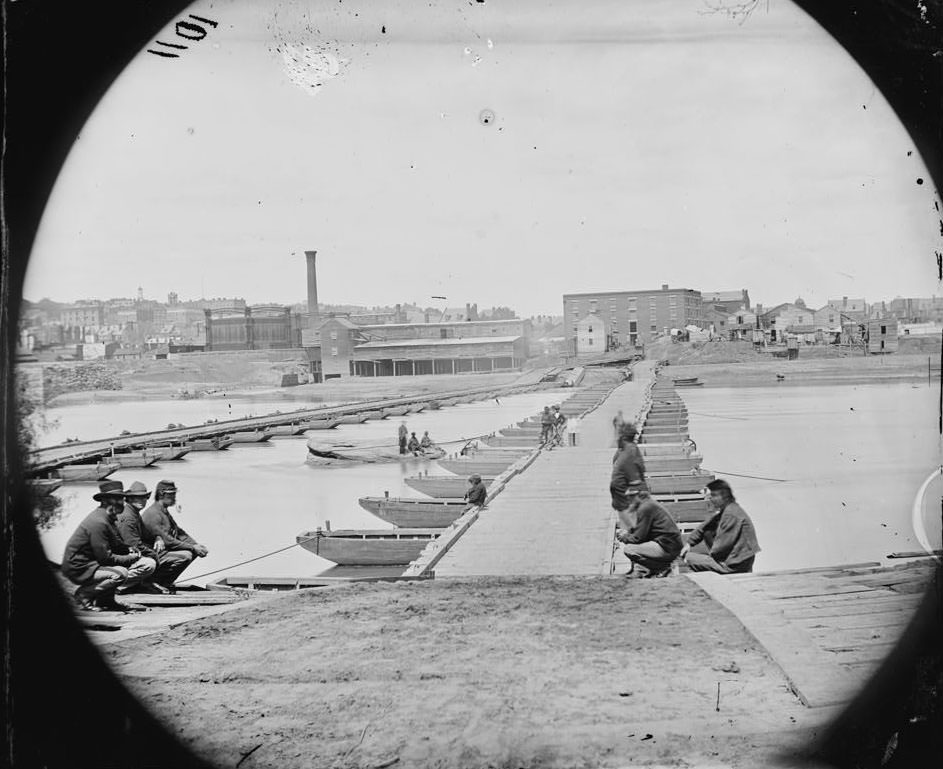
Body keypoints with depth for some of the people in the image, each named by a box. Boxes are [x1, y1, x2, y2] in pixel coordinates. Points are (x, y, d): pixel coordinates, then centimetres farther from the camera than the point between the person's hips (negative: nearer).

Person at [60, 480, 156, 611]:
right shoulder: (98, 522, -22)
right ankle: (83, 594, -11)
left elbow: (116, 545, 18)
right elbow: (105, 558, -23)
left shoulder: (108, 518, 10)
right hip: (79, 569, -10)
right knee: (120, 573, -34)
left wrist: (129, 550, -3)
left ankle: (105, 599, 4)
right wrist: (131, 558, -12)